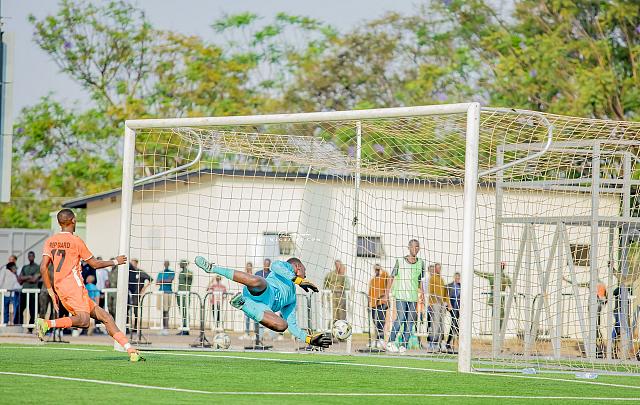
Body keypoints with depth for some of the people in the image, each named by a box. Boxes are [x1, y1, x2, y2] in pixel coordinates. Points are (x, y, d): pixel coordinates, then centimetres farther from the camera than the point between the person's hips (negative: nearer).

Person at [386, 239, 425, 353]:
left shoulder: (420, 263, 10)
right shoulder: (400, 261, 2)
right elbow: (392, 277, 6)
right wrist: (387, 293, 1)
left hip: (413, 296, 3)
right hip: (400, 295, -3)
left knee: (410, 322, -1)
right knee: (400, 318, -16)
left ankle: (403, 345, 3)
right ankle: (390, 342, -6)